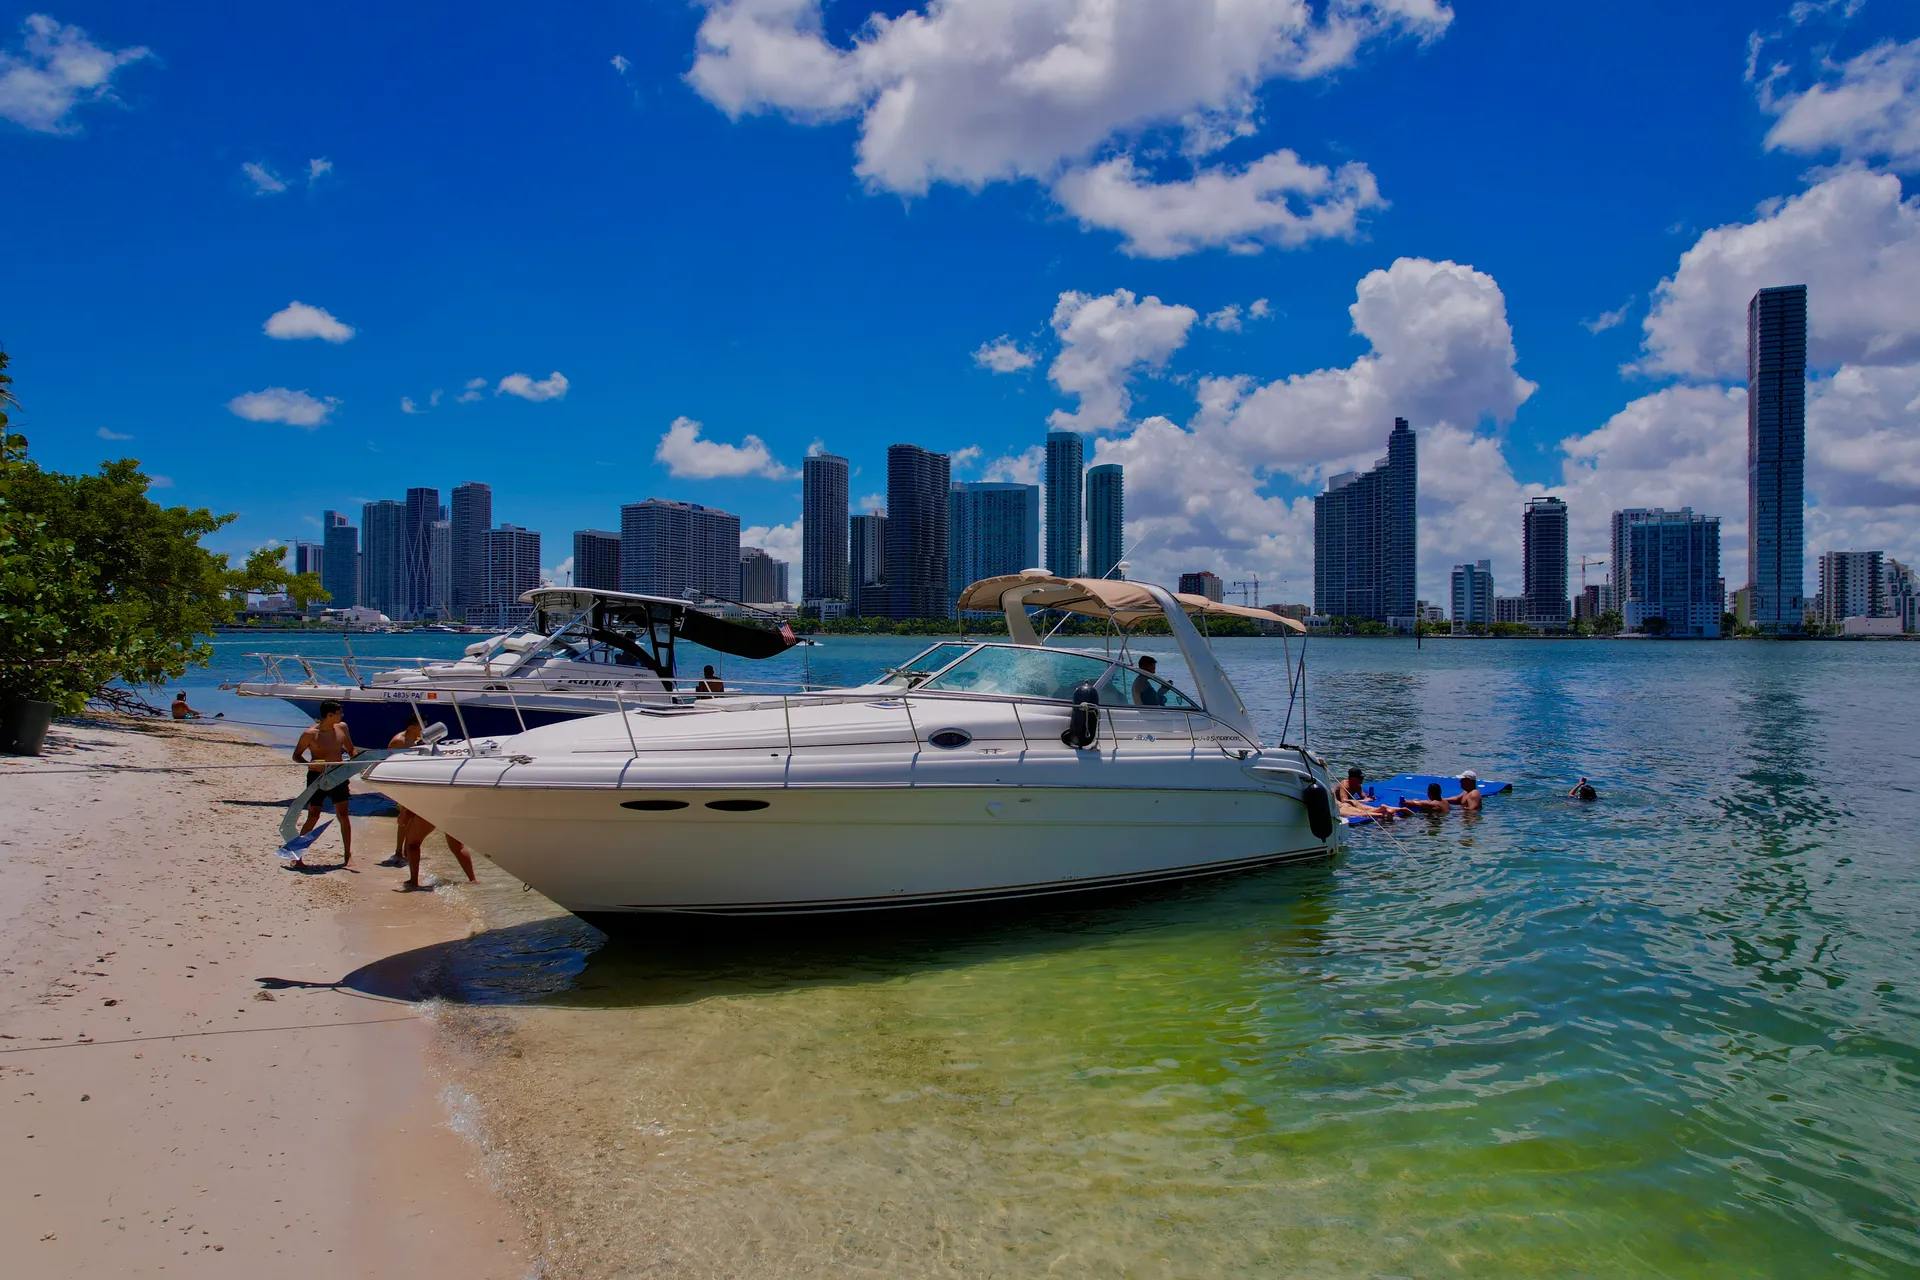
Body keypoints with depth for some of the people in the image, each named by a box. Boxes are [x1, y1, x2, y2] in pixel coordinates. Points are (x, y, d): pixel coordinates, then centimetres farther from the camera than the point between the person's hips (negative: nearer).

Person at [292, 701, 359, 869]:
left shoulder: (342, 727, 3)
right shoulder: (311, 733, -11)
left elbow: (351, 749, 15)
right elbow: (296, 755, -3)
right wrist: (310, 764, -21)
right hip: (317, 777, -4)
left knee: (343, 815, 1)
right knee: (313, 817, -4)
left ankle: (348, 856, 9)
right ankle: (297, 856, 7)